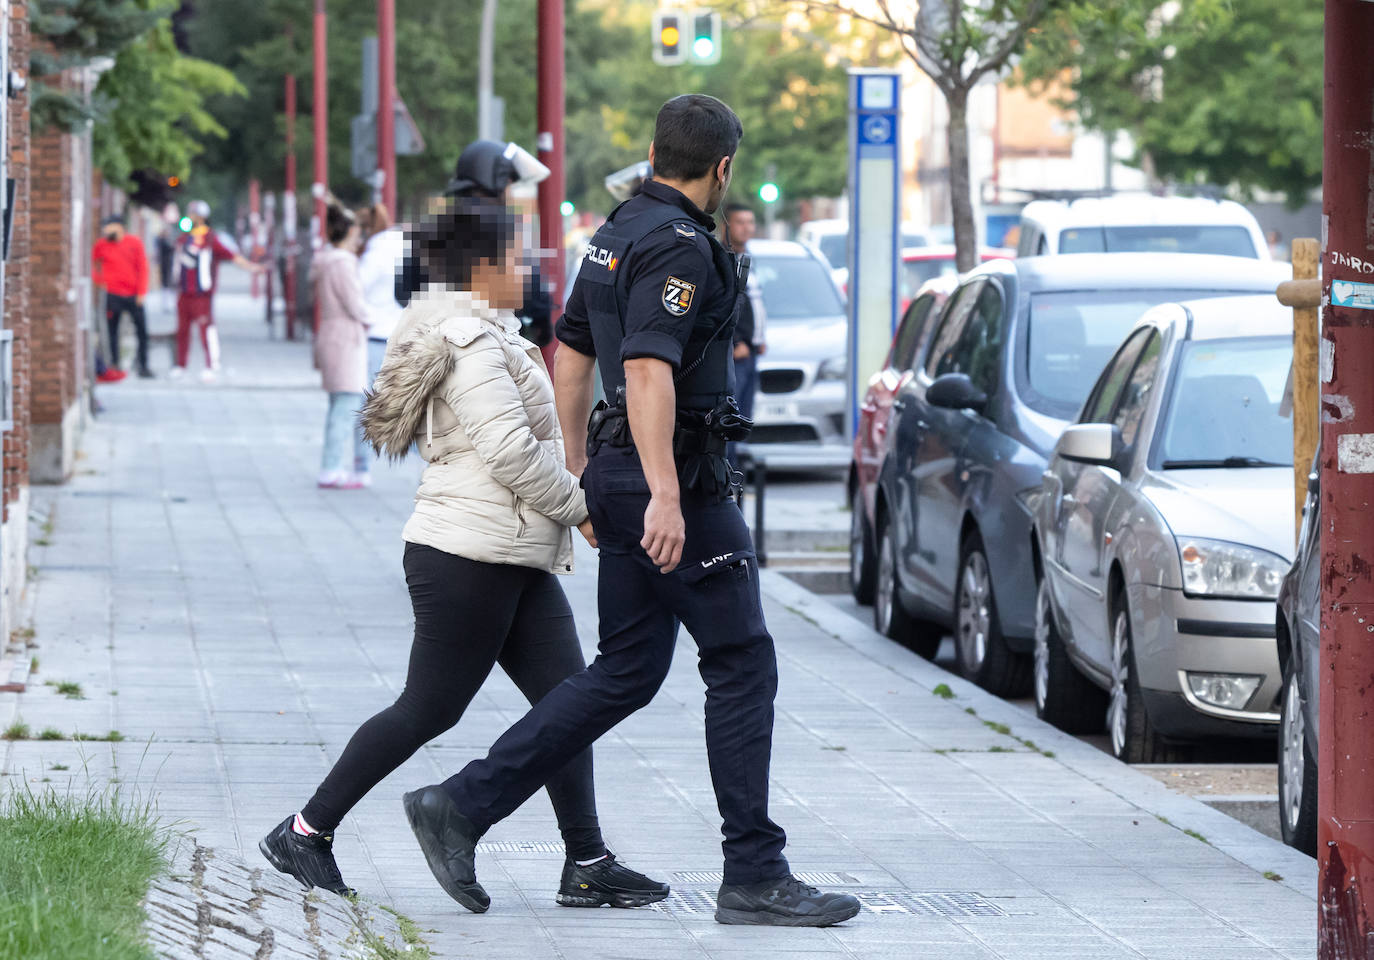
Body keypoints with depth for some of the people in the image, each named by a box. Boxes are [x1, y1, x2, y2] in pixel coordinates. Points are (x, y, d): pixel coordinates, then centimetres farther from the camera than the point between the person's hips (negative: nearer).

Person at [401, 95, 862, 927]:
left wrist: (580, 470, 29)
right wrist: (664, 495, -31)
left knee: (626, 673, 12)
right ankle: (754, 875, -1)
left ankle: (462, 806, 9)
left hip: (623, 475, 10)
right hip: (675, 477, -10)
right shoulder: (679, 245, -15)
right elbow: (647, 368, -26)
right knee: (742, 665, -3)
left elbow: (572, 351, 23)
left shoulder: (619, 233, 15)